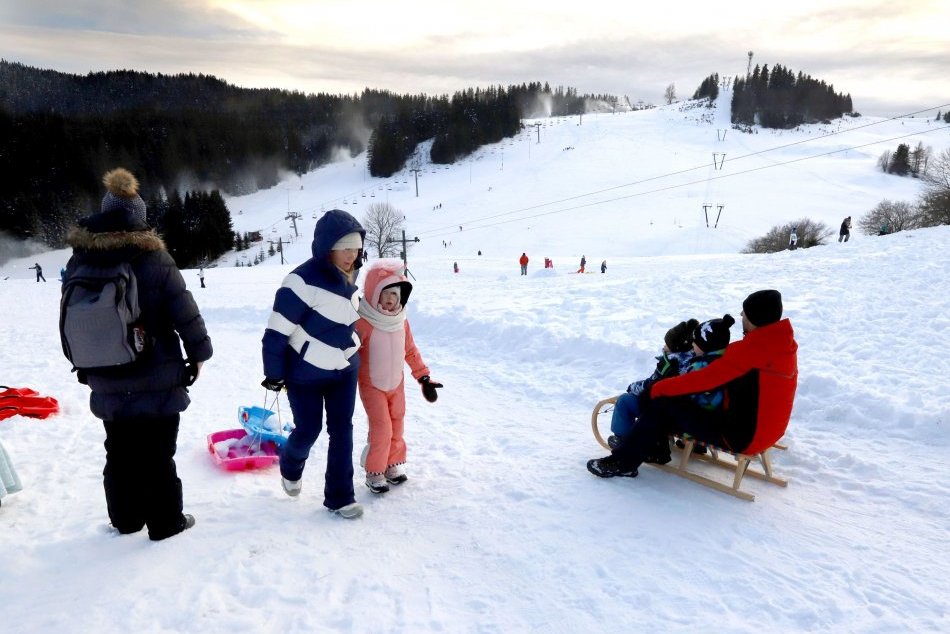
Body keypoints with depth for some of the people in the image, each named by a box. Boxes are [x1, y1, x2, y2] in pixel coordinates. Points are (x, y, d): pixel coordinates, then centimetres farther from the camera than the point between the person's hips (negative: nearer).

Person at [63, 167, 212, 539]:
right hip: (157, 379, -4)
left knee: (119, 452, 18)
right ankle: (166, 522, 18)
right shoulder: (153, 260, -15)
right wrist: (198, 352, 2)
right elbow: (185, 313, -13)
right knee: (157, 454, 6)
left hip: (107, 382, 4)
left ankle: (125, 519, 33)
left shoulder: (78, 263, -1)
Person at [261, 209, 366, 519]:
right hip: (306, 372, -6)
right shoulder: (304, 280, -26)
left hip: (344, 368, 6)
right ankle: (290, 467, 41)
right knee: (308, 430, 7)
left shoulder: (349, 274, -1)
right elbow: (277, 331, -21)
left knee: (342, 430, 6)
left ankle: (339, 496, 18)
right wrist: (274, 373, -15)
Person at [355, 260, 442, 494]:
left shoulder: (401, 321, -2)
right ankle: (374, 472, 10)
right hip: (372, 386, -6)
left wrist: (424, 377, 9)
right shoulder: (363, 323, -21)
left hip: (396, 384, 6)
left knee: (397, 427, 14)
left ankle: (392, 465, 32)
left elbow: (411, 351, 8)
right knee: (381, 429, -8)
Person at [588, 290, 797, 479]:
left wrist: (658, 387, -11)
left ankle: (623, 462, 2)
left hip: (741, 436, -9)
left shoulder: (750, 349, -26)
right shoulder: (780, 341, 4)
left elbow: (702, 380, -23)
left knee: (663, 402, -6)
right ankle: (656, 449, 23)